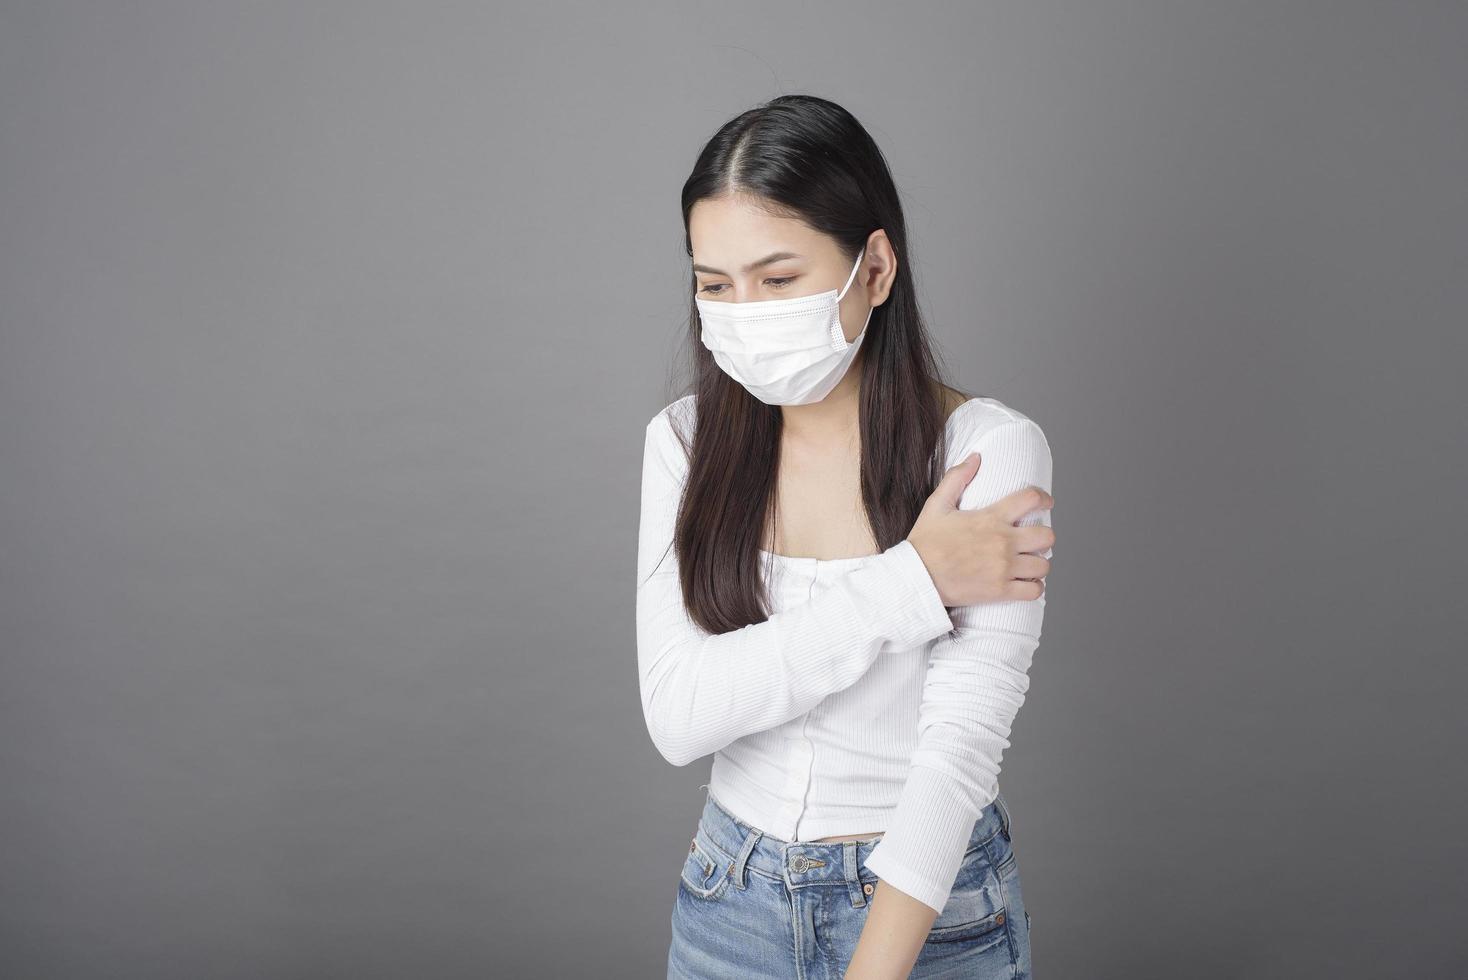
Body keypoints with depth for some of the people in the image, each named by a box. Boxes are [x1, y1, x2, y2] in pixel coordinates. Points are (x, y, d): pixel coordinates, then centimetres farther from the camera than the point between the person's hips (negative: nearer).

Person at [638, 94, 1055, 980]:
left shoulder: (990, 449, -16)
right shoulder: (686, 441, -6)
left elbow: (962, 747, -23)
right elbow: (677, 715, -16)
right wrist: (908, 584, -23)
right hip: (732, 901, 3)